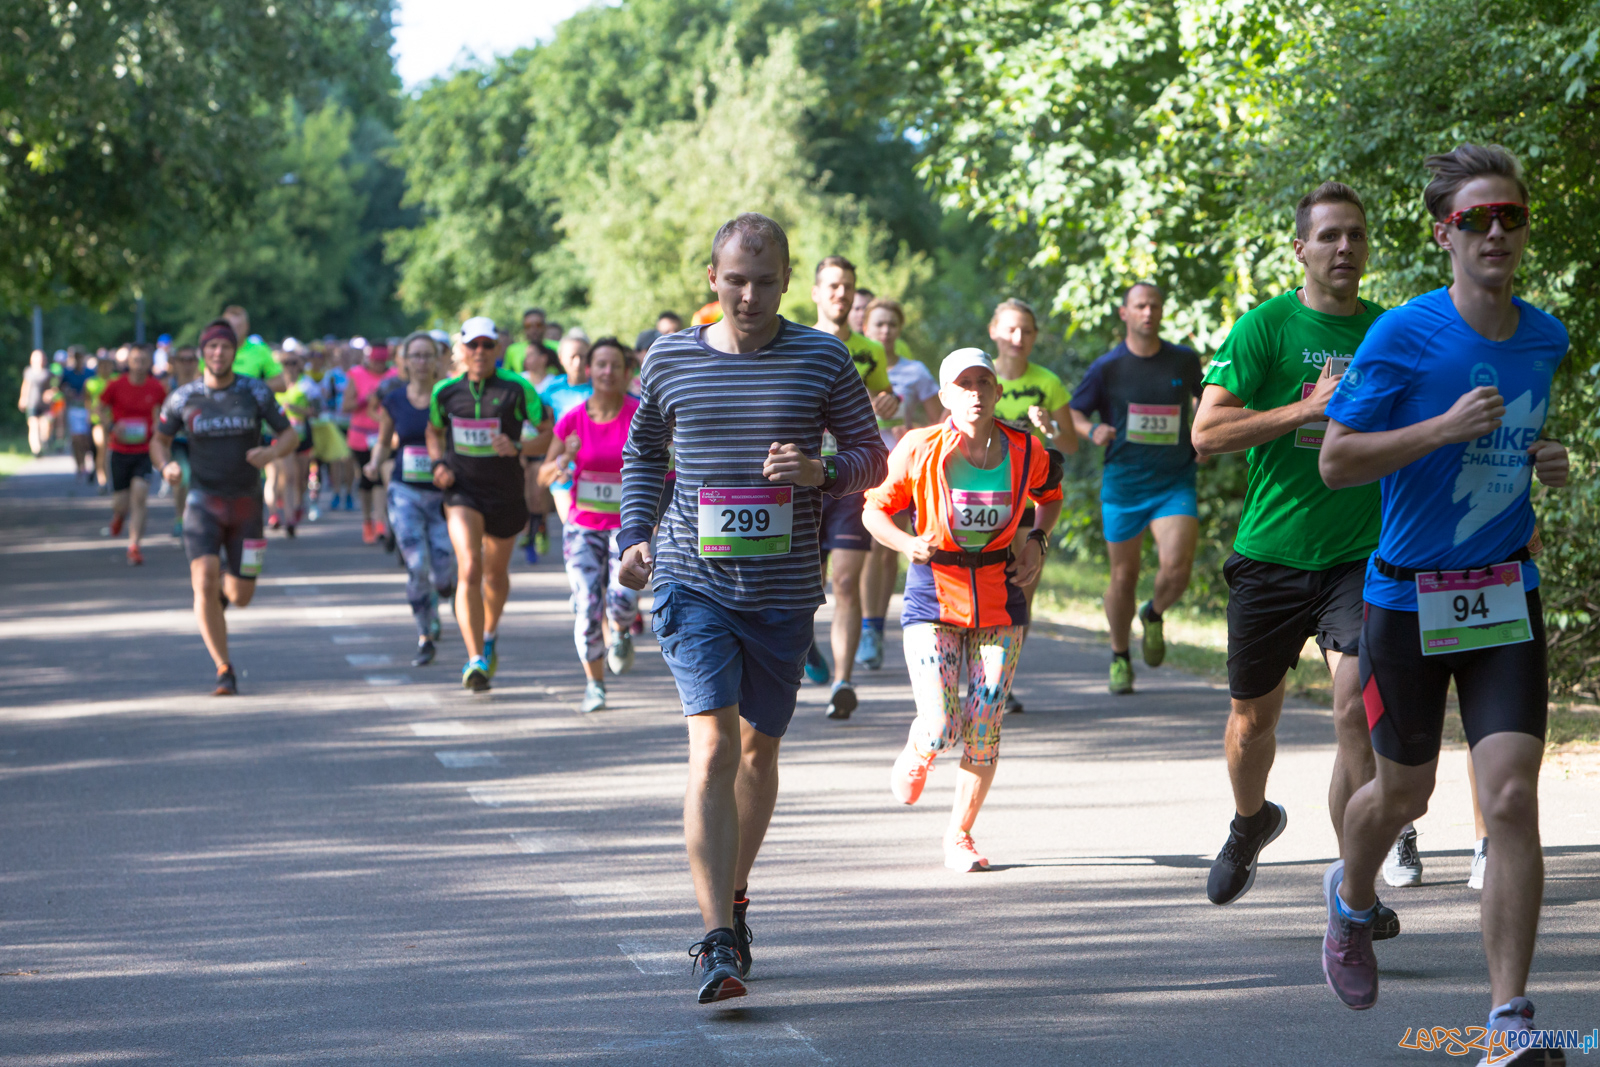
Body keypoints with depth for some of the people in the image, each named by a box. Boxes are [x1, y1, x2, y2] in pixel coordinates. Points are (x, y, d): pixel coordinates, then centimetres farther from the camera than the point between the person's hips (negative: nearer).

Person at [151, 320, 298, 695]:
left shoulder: (256, 392, -3)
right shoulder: (184, 398, -2)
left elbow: (290, 436, 2)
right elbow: (159, 441, 11)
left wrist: (271, 453, -22)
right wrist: (166, 466, -12)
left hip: (246, 505, 1)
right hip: (203, 502, -1)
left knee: (241, 597, 5)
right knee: (204, 582, -21)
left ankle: (225, 588, 45)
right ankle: (224, 669, -10)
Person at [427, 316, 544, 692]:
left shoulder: (517, 388, -8)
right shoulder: (446, 391, 1)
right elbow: (434, 431, 20)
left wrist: (518, 447, -24)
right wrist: (438, 463, 2)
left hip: (505, 492, 0)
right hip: (462, 492, 0)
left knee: (495, 573, 18)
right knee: (469, 570, -19)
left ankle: (489, 637, 47)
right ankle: (477, 660, -22)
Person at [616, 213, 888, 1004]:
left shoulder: (822, 359, 0)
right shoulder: (670, 360, 3)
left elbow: (871, 455, 5)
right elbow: (643, 448, 18)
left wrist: (820, 472, -17)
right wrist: (635, 534, 5)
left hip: (785, 589, 1)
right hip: (693, 582, -1)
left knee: (758, 747, 15)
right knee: (712, 745, -15)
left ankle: (732, 898, 39)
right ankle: (719, 942, -21)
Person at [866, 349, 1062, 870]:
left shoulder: (1025, 451, -4)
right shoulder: (919, 450, -11)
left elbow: (1050, 497, 19)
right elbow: (876, 509, 1)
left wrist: (1037, 540, 1)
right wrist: (908, 543, -18)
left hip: (1000, 601, 2)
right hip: (933, 596, -2)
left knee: (983, 733, 0)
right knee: (940, 729, -13)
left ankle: (959, 836, 19)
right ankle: (916, 753, 26)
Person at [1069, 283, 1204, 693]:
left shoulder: (1185, 360, 3)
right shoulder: (1108, 367, -2)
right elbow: (1071, 413, 2)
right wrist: (1092, 431, -19)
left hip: (1175, 482, 0)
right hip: (1123, 485, 0)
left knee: (1176, 567, -18)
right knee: (1123, 576, 6)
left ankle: (1154, 616, 16)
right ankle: (1120, 656, 28)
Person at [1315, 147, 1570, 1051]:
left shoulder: (1546, 338, 3)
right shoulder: (1402, 337, -13)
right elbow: (1336, 461, -13)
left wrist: (1548, 464, 1)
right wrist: (1446, 427, -24)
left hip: (1507, 596, 3)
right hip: (1409, 596, -3)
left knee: (1513, 799, -11)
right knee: (1405, 793, 13)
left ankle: (1511, 1024, -8)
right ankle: (1351, 899, 49)